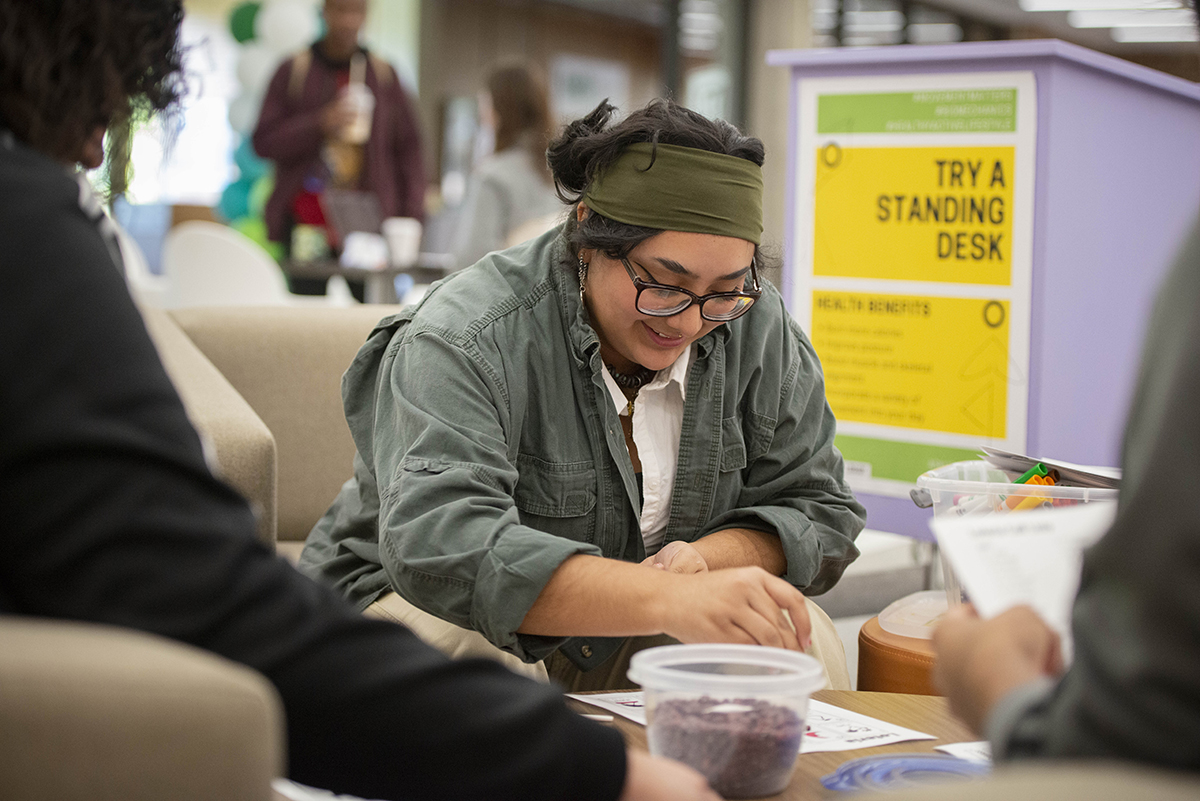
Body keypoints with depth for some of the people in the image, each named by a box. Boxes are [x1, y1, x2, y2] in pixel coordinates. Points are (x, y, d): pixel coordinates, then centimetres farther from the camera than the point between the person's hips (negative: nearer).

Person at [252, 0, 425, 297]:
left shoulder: (383, 74, 11)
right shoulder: (293, 71, 7)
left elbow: (407, 149, 11)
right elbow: (264, 142, 2)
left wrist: (411, 217, 2)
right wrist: (320, 124, -13)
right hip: (307, 218, -1)